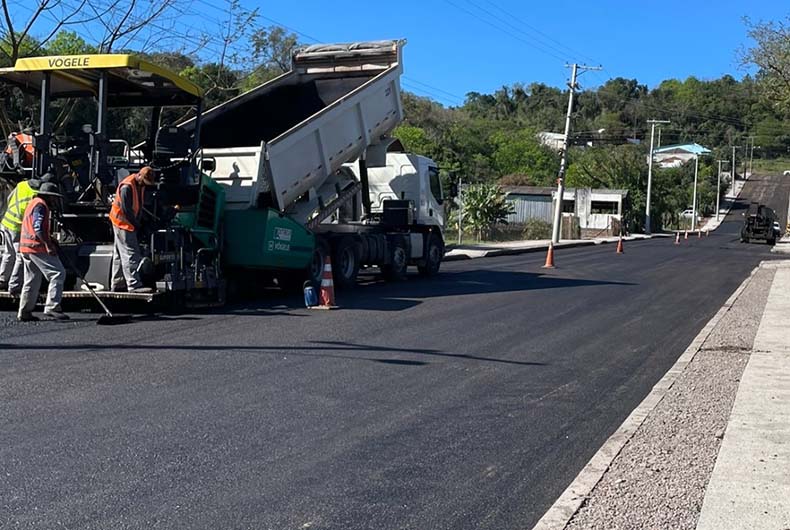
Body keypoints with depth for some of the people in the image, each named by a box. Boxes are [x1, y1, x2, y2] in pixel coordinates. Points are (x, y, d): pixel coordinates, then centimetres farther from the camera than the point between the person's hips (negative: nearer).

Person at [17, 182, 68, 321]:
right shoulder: (40, 205, -9)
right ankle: (52, 307, -15)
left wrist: (50, 239, 22)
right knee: (58, 274, -10)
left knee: (32, 280, 15)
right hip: (37, 247, -11)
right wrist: (49, 245, -24)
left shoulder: (33, 203, 23)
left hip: (26, 247, 11)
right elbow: (38, 228, -21)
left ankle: (24, 313, 18)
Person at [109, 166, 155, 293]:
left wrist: (137, 223, 8)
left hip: (130, 223, 10)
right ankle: (134, 285, -17)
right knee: (130, 254, -14)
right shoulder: (127, 187, -22)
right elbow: (126, 210, -22)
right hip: (123, 223, -10)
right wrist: (137, 225, -14)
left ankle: (117, 284, 21)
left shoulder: (139, 185, 8)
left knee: (119, 255, 14)